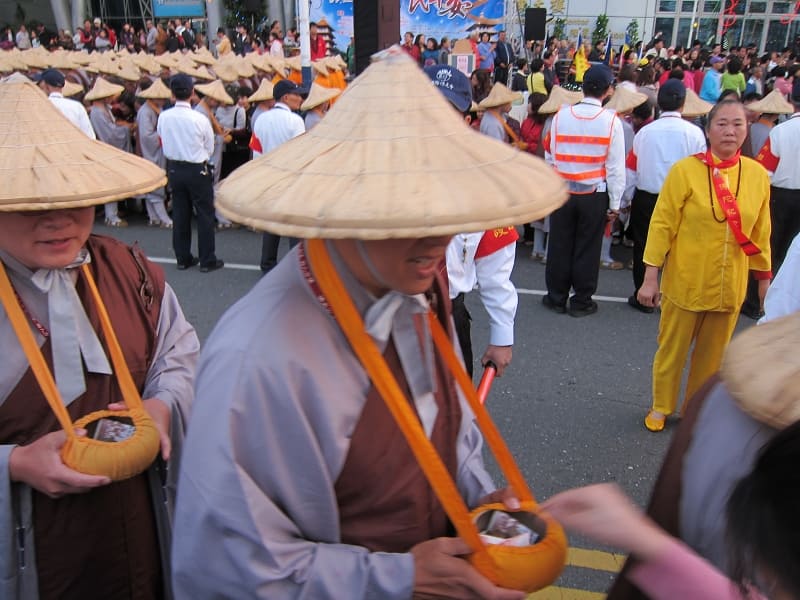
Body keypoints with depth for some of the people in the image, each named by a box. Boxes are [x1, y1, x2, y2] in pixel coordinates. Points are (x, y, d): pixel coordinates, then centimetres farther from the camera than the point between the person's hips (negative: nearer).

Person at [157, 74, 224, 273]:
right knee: (205, 215, 5)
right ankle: (207, 261, 8)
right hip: (197, 170, -4)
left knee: (180, 214, 13)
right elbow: (209, 148, -6)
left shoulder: (163, 117, -7)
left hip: (174, 168, 4)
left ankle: (183, 258, 20)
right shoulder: (200, 119, -17)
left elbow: (163, 143, 6)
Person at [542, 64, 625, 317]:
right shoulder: (612, 121, -9)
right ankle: (581, 301, 19)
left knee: (560, 246, 12)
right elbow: (615, 167, -7)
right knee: (587, 248, 9)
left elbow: (550, 156, 0)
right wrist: (614, 203, 1)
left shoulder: (561, 115, -5)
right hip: (595, 195, -1)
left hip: (562, 191, 2)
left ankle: (556, 297, 22)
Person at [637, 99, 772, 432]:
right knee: (672, 350, 11)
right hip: (685, 282, -3)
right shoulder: (685, 170, -11)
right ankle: (661, 408, 32)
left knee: (713, 354, 16)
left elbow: (760, 234, 8)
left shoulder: (758, 175, 0)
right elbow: (662, 225, -10)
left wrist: (764, 280, 12)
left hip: (730, 286, 3)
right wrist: (650, 278, -11)